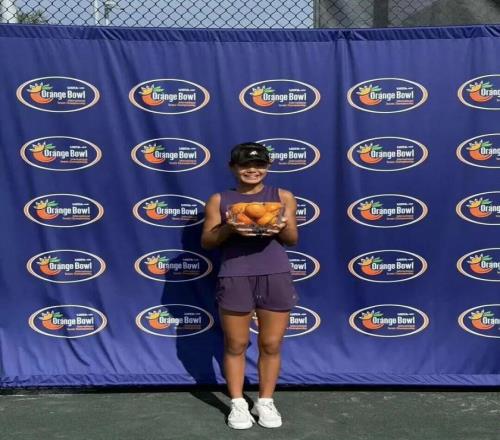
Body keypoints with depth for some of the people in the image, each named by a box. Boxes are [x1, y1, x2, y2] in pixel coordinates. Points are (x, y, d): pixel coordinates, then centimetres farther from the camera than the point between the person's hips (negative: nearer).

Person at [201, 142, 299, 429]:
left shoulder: (283, 197, 8)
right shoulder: (219, 200, 6)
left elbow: (293, 239, 7)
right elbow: (207, 242, 4)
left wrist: (281, 228, -15)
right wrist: (228, 228, -15)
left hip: (276, 277, 1)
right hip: (235, 278, -1)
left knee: (271, 344, 7)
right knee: (236, 345, 7)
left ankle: (266, 402, 23)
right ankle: (238, 403, 21)